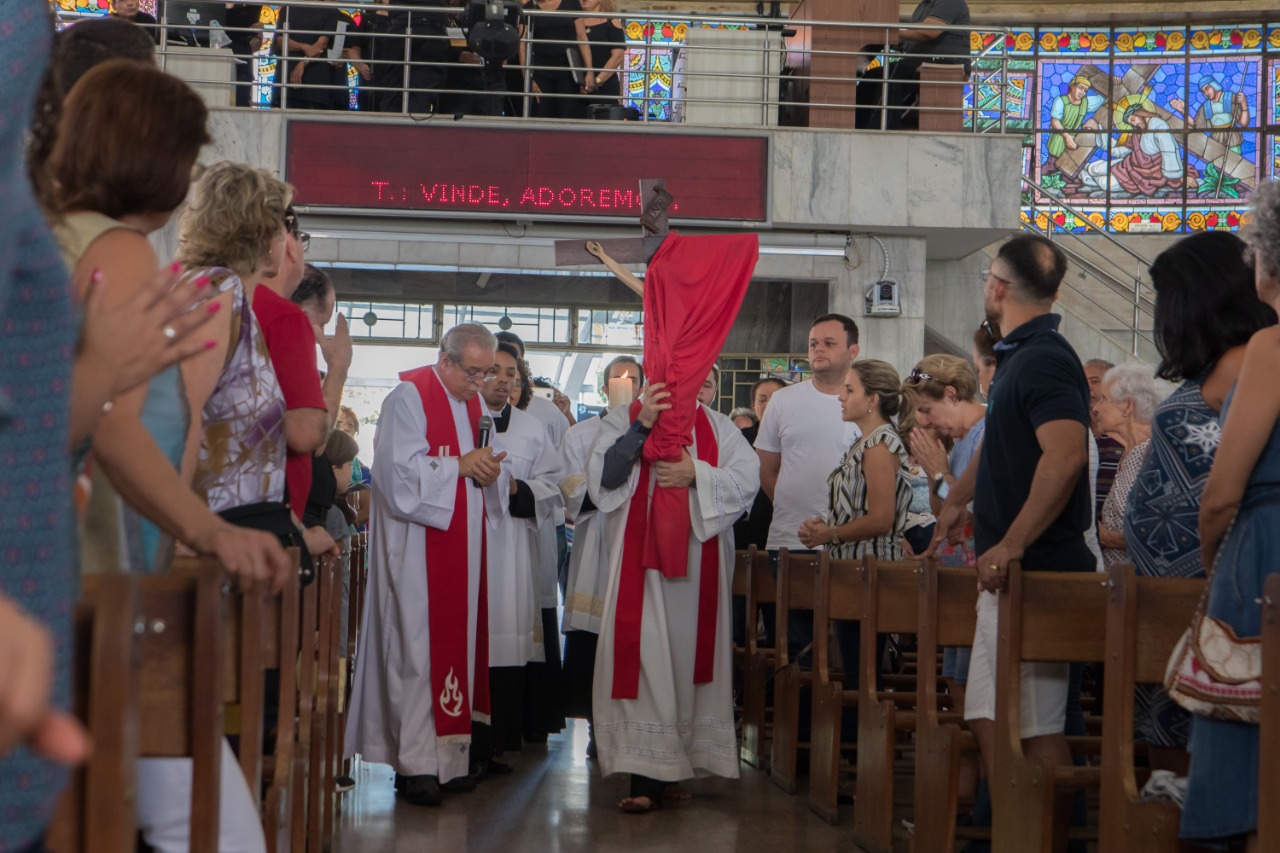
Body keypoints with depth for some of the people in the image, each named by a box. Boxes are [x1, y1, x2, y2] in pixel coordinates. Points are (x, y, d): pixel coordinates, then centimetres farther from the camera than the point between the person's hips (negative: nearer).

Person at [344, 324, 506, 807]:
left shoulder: (472, 403, 15)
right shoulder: (410, 397, -9)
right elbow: (400, 470, -17)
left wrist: (488, 471, -2)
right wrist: (460, 465, -16)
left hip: (460, 543, 8)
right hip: (417, 541, -8)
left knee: (458, 640, 6)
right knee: (417, 647, -9)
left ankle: (448, 755, 10)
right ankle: (416, 765, -7)